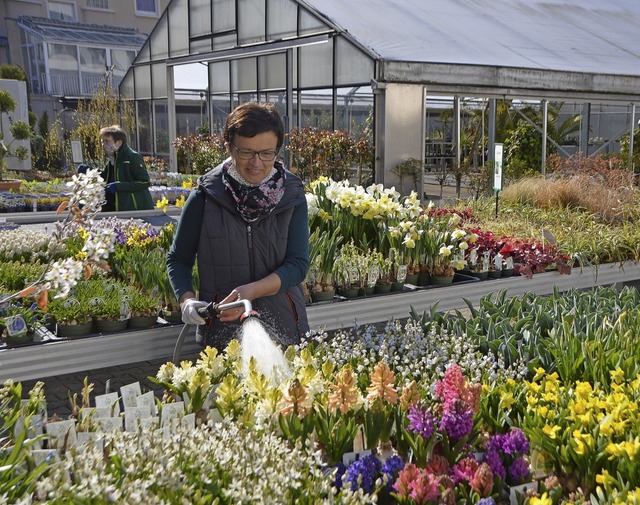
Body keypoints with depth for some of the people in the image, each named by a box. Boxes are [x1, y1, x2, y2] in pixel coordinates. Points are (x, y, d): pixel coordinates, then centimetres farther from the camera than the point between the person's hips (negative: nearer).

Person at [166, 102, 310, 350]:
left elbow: (298, 264, -7)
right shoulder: (206, 195, -4)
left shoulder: (292, 195, -1)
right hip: (221, 330, -1)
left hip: (283, 329, 1)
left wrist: (251, 291, -22)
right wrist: (187, 300, -15)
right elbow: (178, 259, 4)